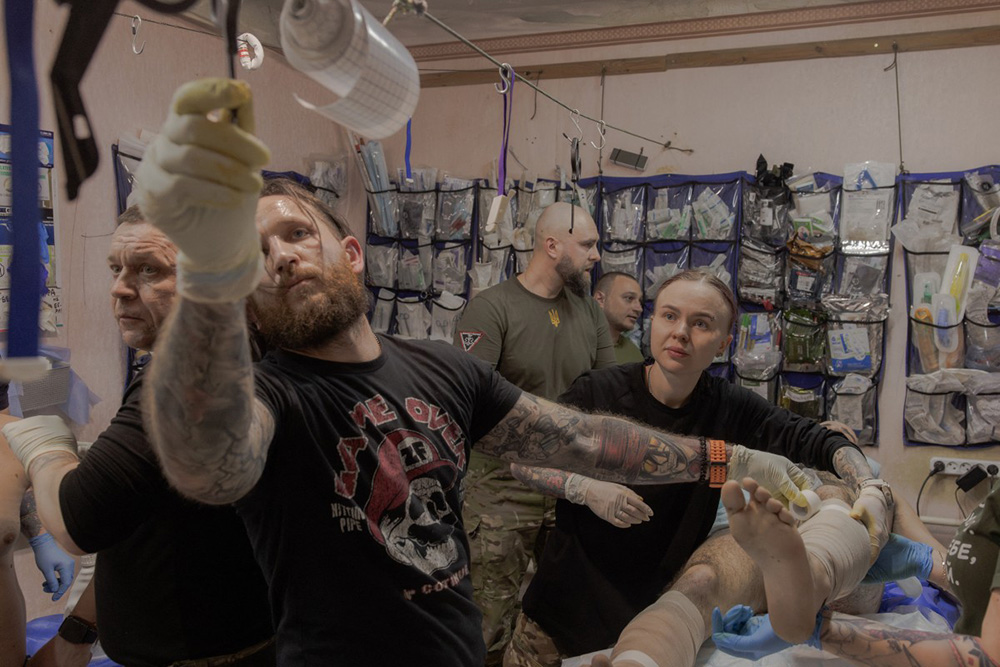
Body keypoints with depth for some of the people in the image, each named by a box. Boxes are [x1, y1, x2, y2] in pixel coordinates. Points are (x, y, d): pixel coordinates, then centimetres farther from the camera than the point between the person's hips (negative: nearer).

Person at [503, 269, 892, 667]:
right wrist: (584, 489, -24)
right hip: (569, 602, 0)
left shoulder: (730, 409, -9)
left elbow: (821, 442, -3)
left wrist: (870, 491, -21)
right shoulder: (598, 392, -15)